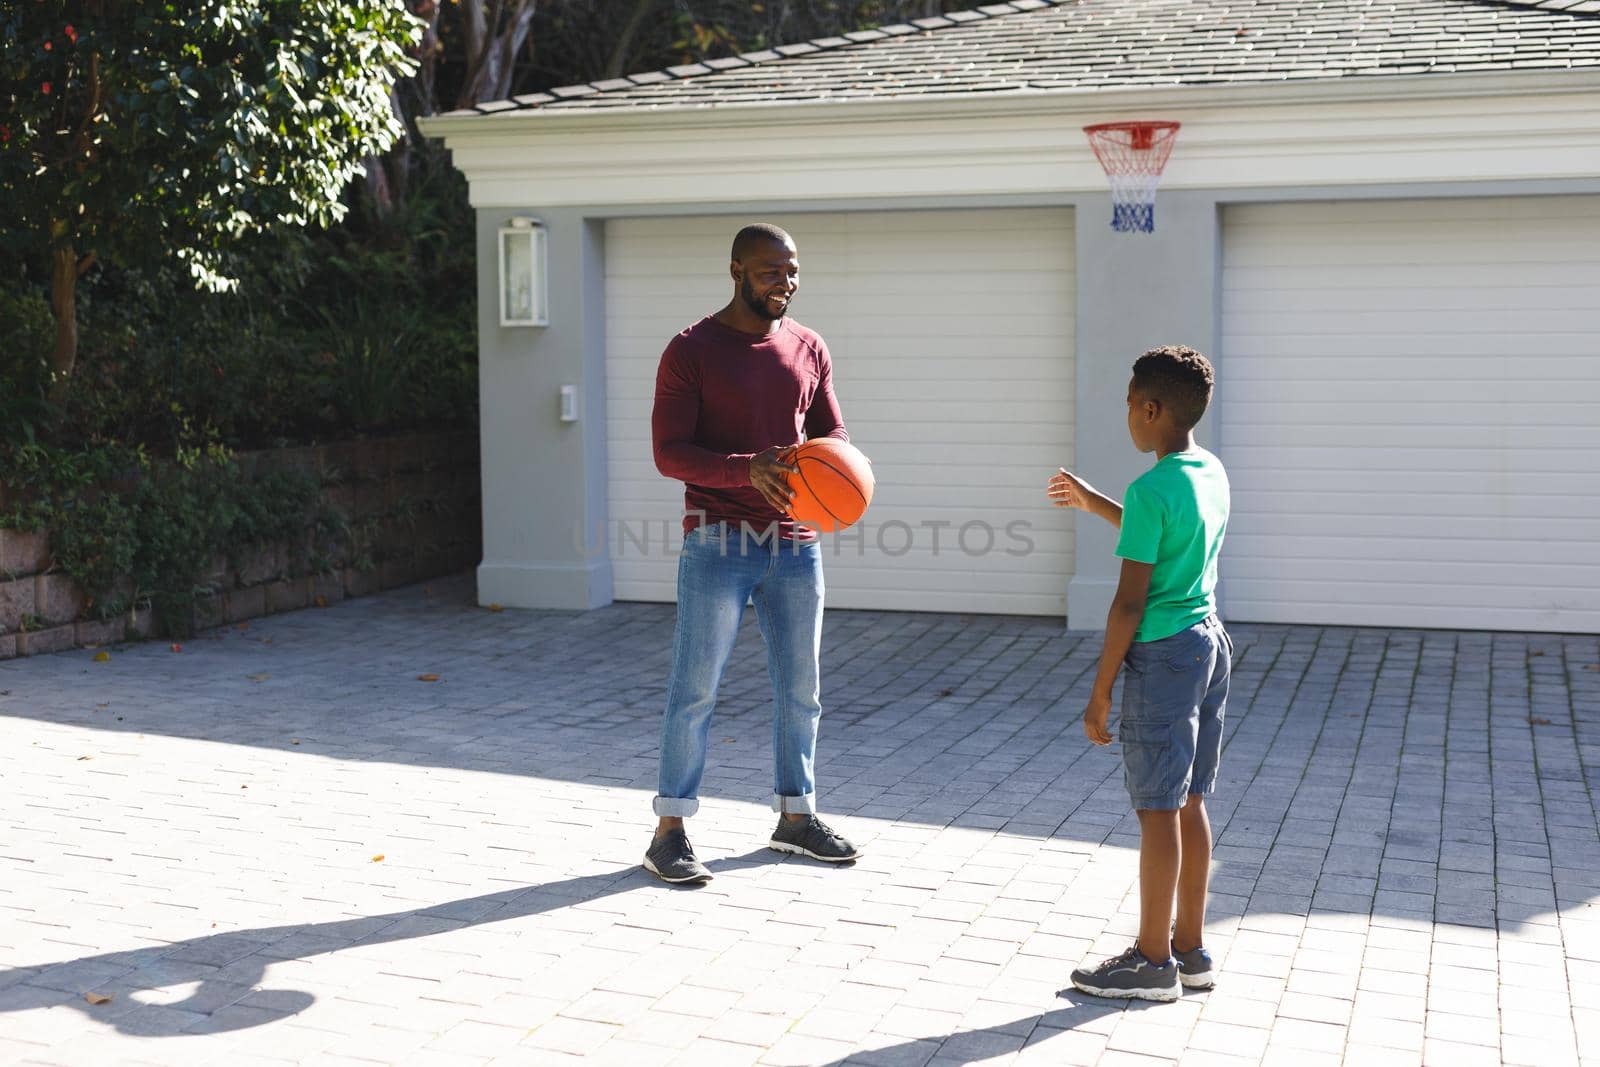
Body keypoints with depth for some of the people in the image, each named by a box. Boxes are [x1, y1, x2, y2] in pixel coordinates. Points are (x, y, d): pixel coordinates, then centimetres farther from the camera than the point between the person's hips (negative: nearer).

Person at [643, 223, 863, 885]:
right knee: (695, 688, -3)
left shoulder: (809, 350, 10)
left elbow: (833, 433, 14)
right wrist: (748, 468, -26)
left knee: (800, 688, 11)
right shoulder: (692, 351, -5)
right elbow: (669, 453, -11)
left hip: (795, 544, 5)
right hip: (717, 543, -5)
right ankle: (669, 833, 4)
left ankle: (795, 817, 25)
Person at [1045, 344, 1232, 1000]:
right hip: (1211, 644, 9)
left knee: (1158, 810, 0)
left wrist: (1100, 694, -12)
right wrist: (1091, 502, 31)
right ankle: (1190, 950, 22)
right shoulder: (1213, 474, 7)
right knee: (1189, 805, 14)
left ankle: (1153, 961, 9)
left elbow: (1129, 602, -18)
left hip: (1162, 656, -9)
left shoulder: (1151, 490, -18)